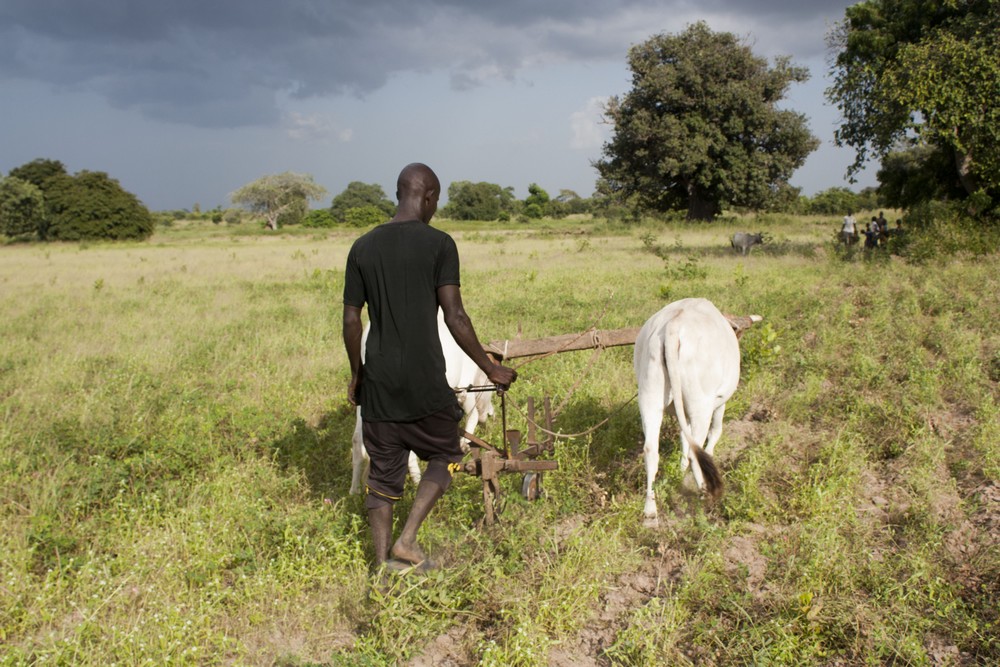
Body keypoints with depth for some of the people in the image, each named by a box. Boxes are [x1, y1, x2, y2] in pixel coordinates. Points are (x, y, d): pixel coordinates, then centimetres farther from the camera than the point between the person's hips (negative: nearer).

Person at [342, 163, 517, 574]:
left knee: (383, 471, 13)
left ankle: (383, 562, 17)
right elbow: (455, 317, -12)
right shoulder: (439, 244, -7)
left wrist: (357, 374, 19)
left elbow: (351, 320, 7)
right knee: (445, 455, 17)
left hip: (378, 383, 4)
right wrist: (490, 368, -3)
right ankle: (406, 540, 5)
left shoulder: (363, 247, 5)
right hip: (425, 383, -4)